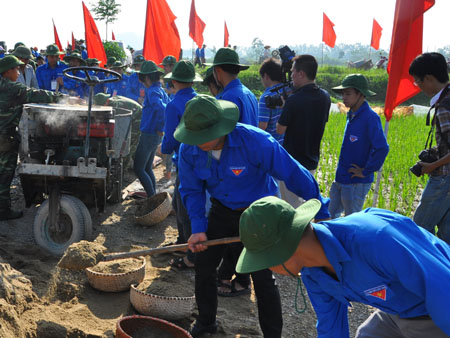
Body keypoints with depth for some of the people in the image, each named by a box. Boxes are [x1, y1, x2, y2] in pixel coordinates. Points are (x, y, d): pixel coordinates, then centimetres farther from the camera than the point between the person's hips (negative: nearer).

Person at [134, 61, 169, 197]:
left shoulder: (152, 91, -17)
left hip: (148, 135, -10)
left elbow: (161, 109, -34)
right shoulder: (161, 91, 12)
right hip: (155, 136, 10)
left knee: (138, 169, -4)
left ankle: (152, 197, -4)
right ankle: (154, 196, 24)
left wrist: (159, 128, -22)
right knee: (147, 168, 18)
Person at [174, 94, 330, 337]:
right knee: (203, 265, 11)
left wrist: (322, 214, -16)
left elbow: (294, 174, -25)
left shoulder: (255, 141, -33)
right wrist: (198, 229, -18)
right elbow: (191, 190, -5)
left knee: (262, 277, -3)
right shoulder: (189, 150, -18)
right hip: (221, 210, 5)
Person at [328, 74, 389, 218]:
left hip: (357, 183, -8)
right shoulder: (351, 116, 9)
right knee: (331, 215, 15)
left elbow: (382, 148, -25)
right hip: (340, 179, 8)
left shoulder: (370, 118, -18)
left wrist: (366, 171, -17)